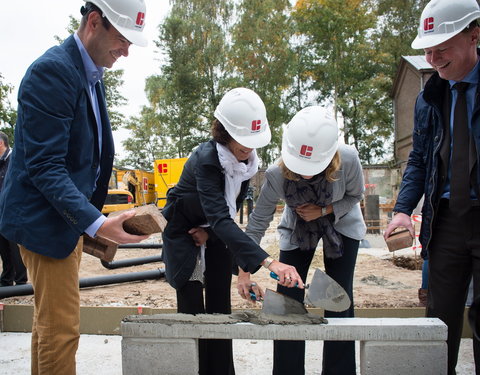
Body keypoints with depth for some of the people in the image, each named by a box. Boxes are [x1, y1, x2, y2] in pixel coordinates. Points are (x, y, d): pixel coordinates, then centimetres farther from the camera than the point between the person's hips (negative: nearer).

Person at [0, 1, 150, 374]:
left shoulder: (92, 74, 10)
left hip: (70, 216, 9)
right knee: (61, 329, -3)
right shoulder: (52, 70, -18)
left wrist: (93, 220, 15)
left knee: (49, 322, 19)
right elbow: (44, 166, -23)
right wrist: (97, 223, -33)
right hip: (46, 218, -9)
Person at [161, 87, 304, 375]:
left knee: (220, 307, 4)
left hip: (216, 233, 5)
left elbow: (233, 206, 1)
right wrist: (269, 262, -55)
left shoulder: (248, 158, -13)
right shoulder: (206, 159, -34)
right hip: (183, 232, -5)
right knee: (192, 308, -5)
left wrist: (210, 231, -14)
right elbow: (220, 219, -46)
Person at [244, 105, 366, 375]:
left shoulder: (348, 160, -34)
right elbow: (258, 223, -23)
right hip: (297, 228, 1)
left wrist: (323, 211, -27)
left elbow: (356, 195, -12)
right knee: (287, 299, -2)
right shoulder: (276, 174, -33)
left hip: (342, 224, 0)